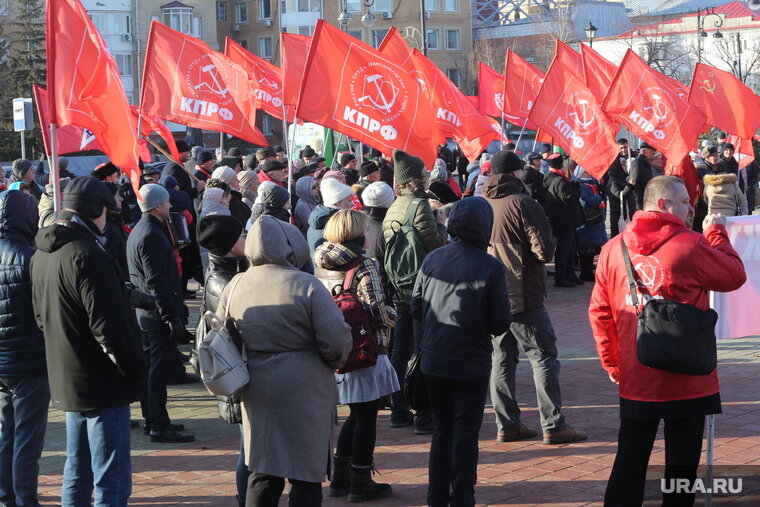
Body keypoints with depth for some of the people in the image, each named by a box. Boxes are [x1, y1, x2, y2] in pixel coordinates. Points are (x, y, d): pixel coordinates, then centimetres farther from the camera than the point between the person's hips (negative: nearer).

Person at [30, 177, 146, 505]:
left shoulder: (42, 254, 9)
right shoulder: (88, 255, -20)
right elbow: (109, 327, -22)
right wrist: (133, 369, -11)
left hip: (66, 380, 9)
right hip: (102, 384, -9)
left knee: (77, 475, 20)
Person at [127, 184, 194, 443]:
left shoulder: (138, 232, 14)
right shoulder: (152, 235, -18)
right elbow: (158, 282, -23)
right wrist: (173, 318, -22)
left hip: (144, 312, 11)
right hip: (159, 313, -11)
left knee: (151, 367, 16)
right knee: (160, 370, -7)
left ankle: (151, 419, 24)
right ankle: (159, 425, -4)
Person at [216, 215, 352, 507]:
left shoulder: (235, 286, 0)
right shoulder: (307, 286, -15)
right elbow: (338, 340, -18)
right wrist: (333, 362, 3)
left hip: (255, 393, 5)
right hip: (304, 394, -5)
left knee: (262, 472, 16)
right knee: (306, 477, 5)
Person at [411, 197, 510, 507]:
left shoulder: (432, 260, -4)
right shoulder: (491, 268, -14)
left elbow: (416, 308, 2)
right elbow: (500, 324, -12)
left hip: (433, 360, 4)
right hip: (471, 363, -4)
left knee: (441, 428, 17)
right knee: (466, 433, 7)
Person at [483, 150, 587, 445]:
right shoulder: (523, 203, -12)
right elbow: (544, 250, -16)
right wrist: (549, 243, 5)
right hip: (523, 297, -6)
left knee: (501, 360, 11)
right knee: (543, 357, 0)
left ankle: (507, 425, 13)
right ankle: (553, 426, -2)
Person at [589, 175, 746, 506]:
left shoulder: (613, 249, 1)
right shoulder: (691, 245, -13)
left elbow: (599, 311, 4)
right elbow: (735, 276, 2)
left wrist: (612, 363, 14)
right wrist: (717, 233, 14)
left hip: (635, 379, 4)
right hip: (687, 379, -4)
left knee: (630, 461, 11)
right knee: (682, 462, 7)